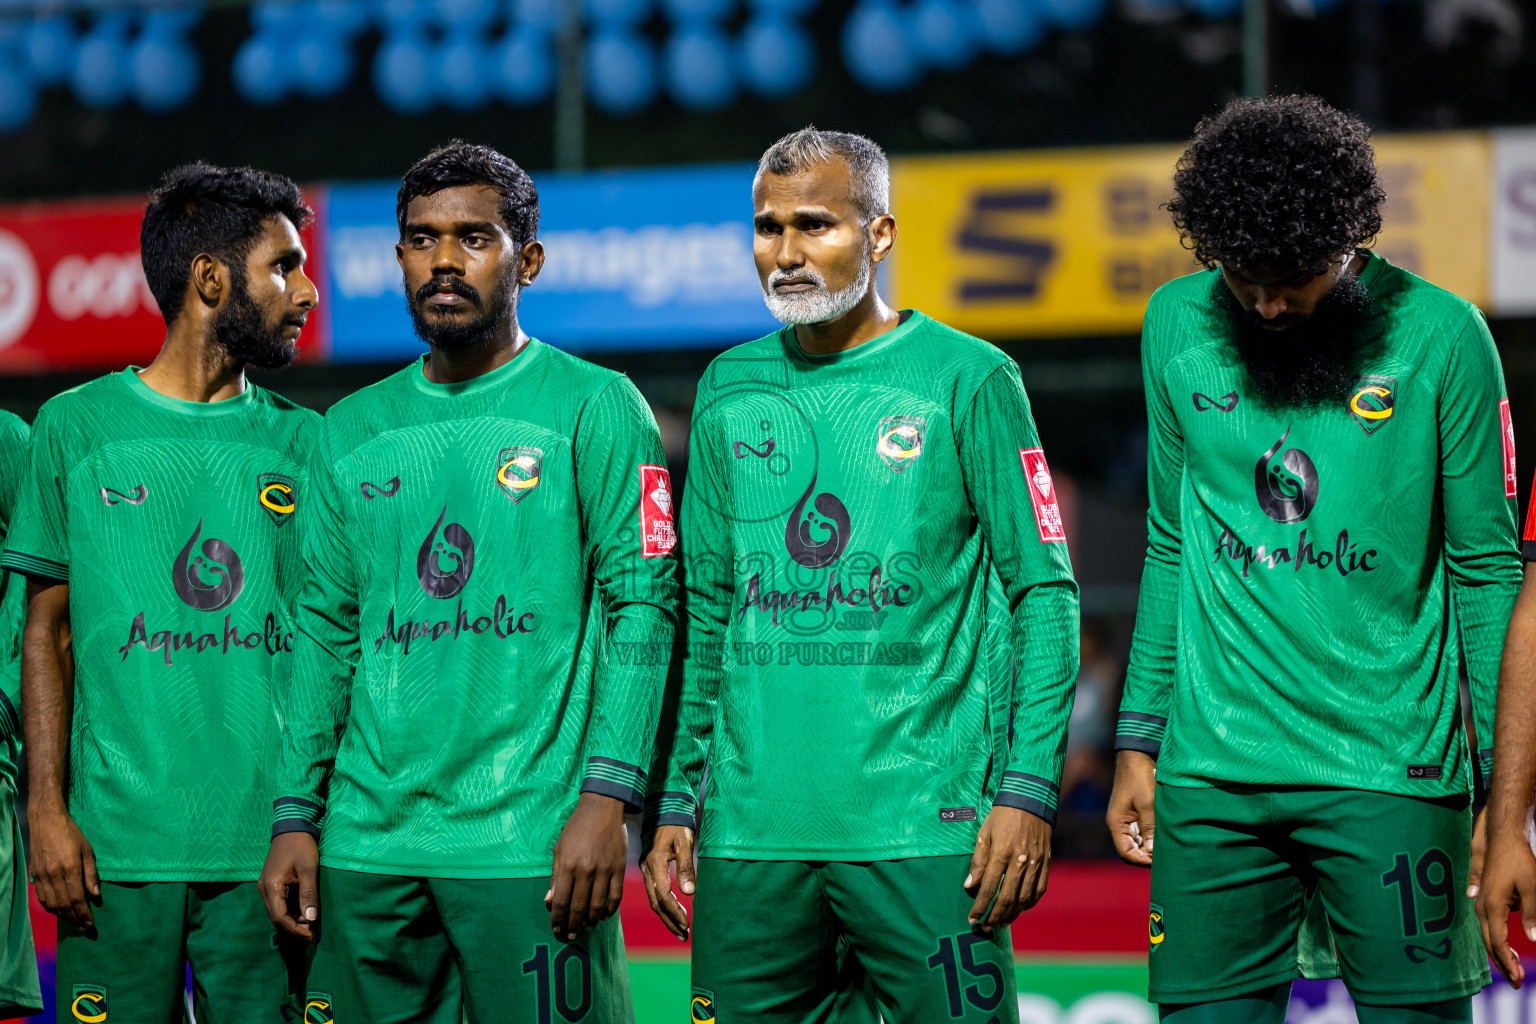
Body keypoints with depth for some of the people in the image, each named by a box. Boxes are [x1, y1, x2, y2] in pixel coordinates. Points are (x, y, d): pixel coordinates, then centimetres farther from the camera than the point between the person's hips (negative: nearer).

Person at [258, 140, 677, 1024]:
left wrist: (608, 797, -16)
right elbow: (326, 633, 16)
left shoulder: (594, 408, 0)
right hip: (367, 845, 5)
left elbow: (643, 606, -6)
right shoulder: (354, 430, 15)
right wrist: (296, 817, 9)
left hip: (530, 849, -4)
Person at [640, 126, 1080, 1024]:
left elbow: (1046, 595, -2)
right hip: (750, 834, 4)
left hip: (924, 829, -4)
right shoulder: (730, 391, 12)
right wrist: (675, 800, 12)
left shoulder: (968, 380, 0)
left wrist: (1029, 790, -10)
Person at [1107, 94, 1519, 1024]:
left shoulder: (1439, 336, -5)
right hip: (1213, 768, 3)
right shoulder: (1177, 326, 6)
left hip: (1390, 772, -3)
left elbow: (1487, 571, -1)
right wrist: (1139, 739, 12)